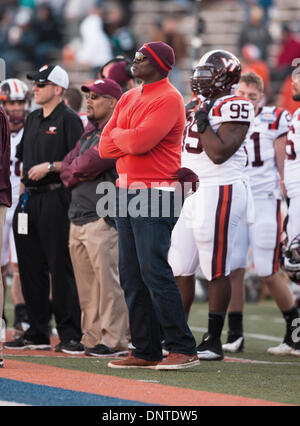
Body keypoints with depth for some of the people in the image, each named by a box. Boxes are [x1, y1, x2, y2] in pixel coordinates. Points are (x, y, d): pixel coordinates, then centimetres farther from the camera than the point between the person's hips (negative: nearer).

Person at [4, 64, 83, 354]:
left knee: (61, 267, -8)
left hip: (56, 197, -8)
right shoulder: (33, 119, 18)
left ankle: (70, 335, -5)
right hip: (30, 199, 8)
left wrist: (50, 167, -19)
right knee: (31, 267, 9)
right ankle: (37, 333, 16)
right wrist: (25, 182, 17)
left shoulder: (69, 120, -6)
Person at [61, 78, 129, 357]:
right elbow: (67, 167, 17)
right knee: (86, 285, 10)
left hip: (103, 217, -9)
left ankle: (114, 340, -9)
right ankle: (92, 338, 15)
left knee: (108, 279, -10)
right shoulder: (89, 133, 22)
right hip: (78, 218, 9)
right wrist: (77, 174, -3)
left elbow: (92, 163, -18)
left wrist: (74, 169, 1)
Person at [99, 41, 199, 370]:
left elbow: (140, 142, -21)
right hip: (125, 191, 9)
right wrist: (131, 139, -6)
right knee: (131, 276, 7)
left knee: (154, 272, -14)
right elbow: (105, 147, 11)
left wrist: (118, 133, 0)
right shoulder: (128, 98, 18)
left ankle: (184, 350, -11)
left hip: (154, 194, -9)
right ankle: (145, 351, 11)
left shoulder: (168, 99, -9)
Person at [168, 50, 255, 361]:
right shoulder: (202, 107, 17)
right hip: (190, 192, 9)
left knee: (216, 271, -3)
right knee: (179, 268, 8)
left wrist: (202, 122, -15)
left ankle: (213, 341, 1)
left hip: (219, 193, -9)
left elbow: (219, 153, -20)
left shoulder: (233, 108, -10)